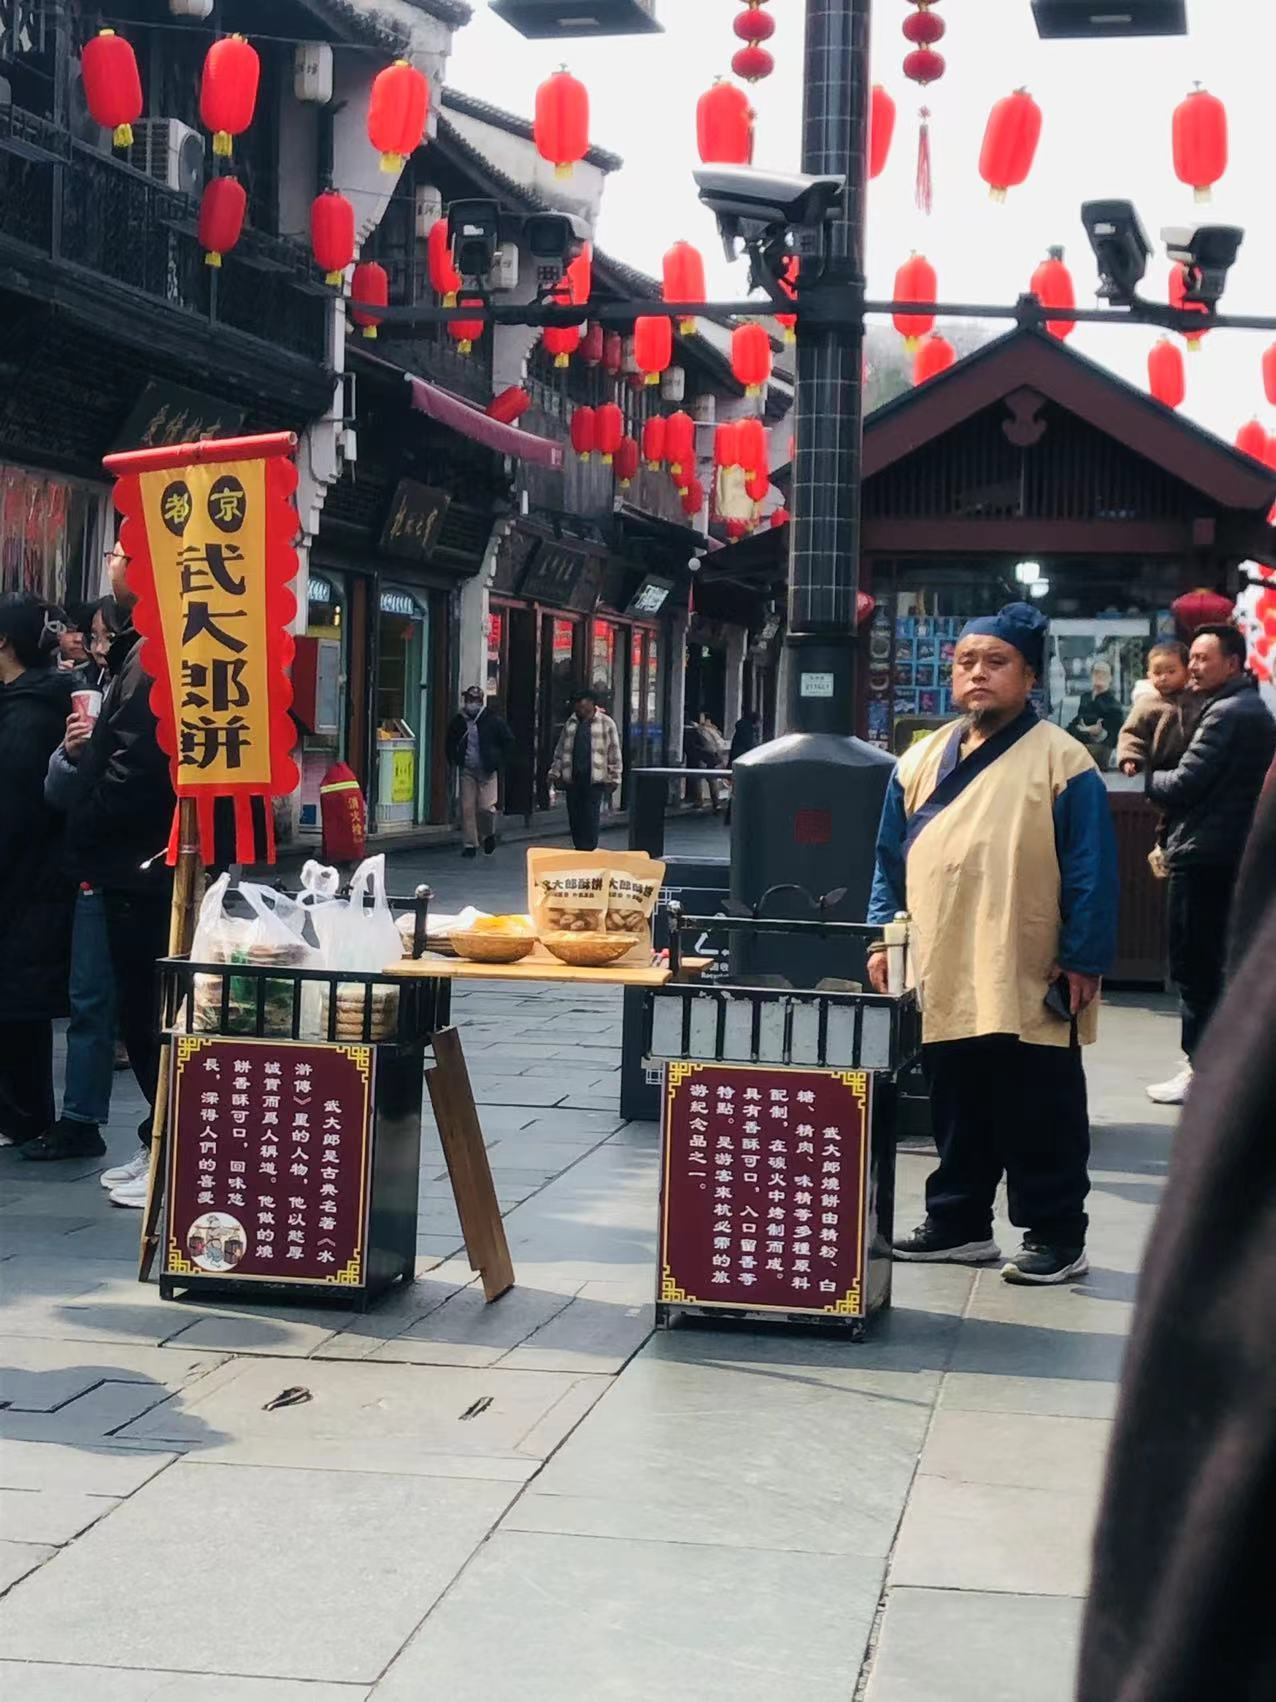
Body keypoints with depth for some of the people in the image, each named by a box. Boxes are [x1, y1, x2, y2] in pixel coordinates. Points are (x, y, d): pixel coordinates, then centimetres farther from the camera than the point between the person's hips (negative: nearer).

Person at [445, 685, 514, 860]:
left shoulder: (492, 720, -5)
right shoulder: (459, 721, 3)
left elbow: (509, 741, 3)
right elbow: (450, 743, 20)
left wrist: (499, 761, -1)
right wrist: (454, 761, 8)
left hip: (487, 771, -3)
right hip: (467, 771, 3)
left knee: (486, 807, -9)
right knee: (467, 808, -1)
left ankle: (489, 834, 20)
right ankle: (469, 844, 7)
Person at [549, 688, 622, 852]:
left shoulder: (606, 723, 2)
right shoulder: (571, 723, 14)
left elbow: (614, 753, 1)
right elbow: (560, 751, 18)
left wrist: (613, 778, -2)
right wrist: (555, 772, 11)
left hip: (595, 778, -4)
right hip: (572, 778, 4)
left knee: (591, 817, -9)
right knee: (574, 817, 5)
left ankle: (589, 851, -6)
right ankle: (579, 850, 14)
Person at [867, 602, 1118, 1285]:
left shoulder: (1060, 760, -6)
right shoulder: (921, 761, 10)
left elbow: (1091, 870, -8)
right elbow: (891, 862, 16)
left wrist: (1083, 961, -12)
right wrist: (884, 937, 8)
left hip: (1029, 987, -5)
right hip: (942, 979, 5)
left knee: (1040, 1119, 3)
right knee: (957, 1112, 15)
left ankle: (1055, 1236, 12)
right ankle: (958, 1223, 27)